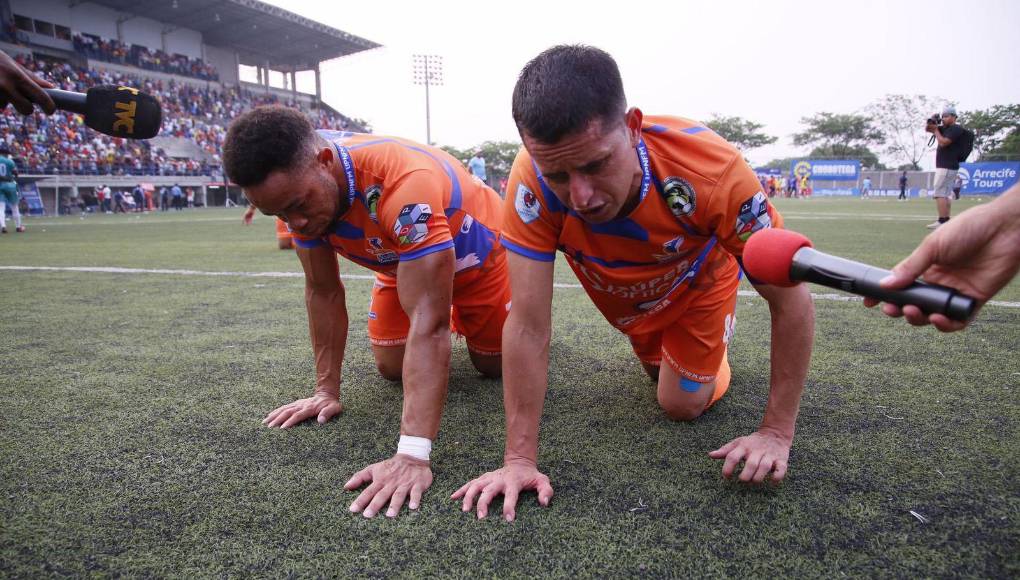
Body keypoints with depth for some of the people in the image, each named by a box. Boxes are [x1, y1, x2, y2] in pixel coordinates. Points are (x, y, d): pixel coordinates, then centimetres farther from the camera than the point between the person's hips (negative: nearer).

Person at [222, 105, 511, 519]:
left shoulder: (403, 183, -47)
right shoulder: (298, 186, -24)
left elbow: (428, 324, -49)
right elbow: (323, 293, -12)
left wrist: (412, 455, -52)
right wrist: (327, 391, -12)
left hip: (475, 254, -4)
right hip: (402, 261, 5)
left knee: (494, 365, 3)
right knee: (392, 368, 3)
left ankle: (459, 316, 34)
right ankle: (453, 315, 31)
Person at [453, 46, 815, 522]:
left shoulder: (711, 169, -43)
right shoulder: (533, 180, -41)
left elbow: (792, 302, -30)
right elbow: (528, 327, -35)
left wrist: (777, 432, -27)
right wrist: (520, 457, -33)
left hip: (698, 279, -2)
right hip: (622, 298, 2)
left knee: (683, 404, -1)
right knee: (661, 370, 23)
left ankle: (714, 353, 30)